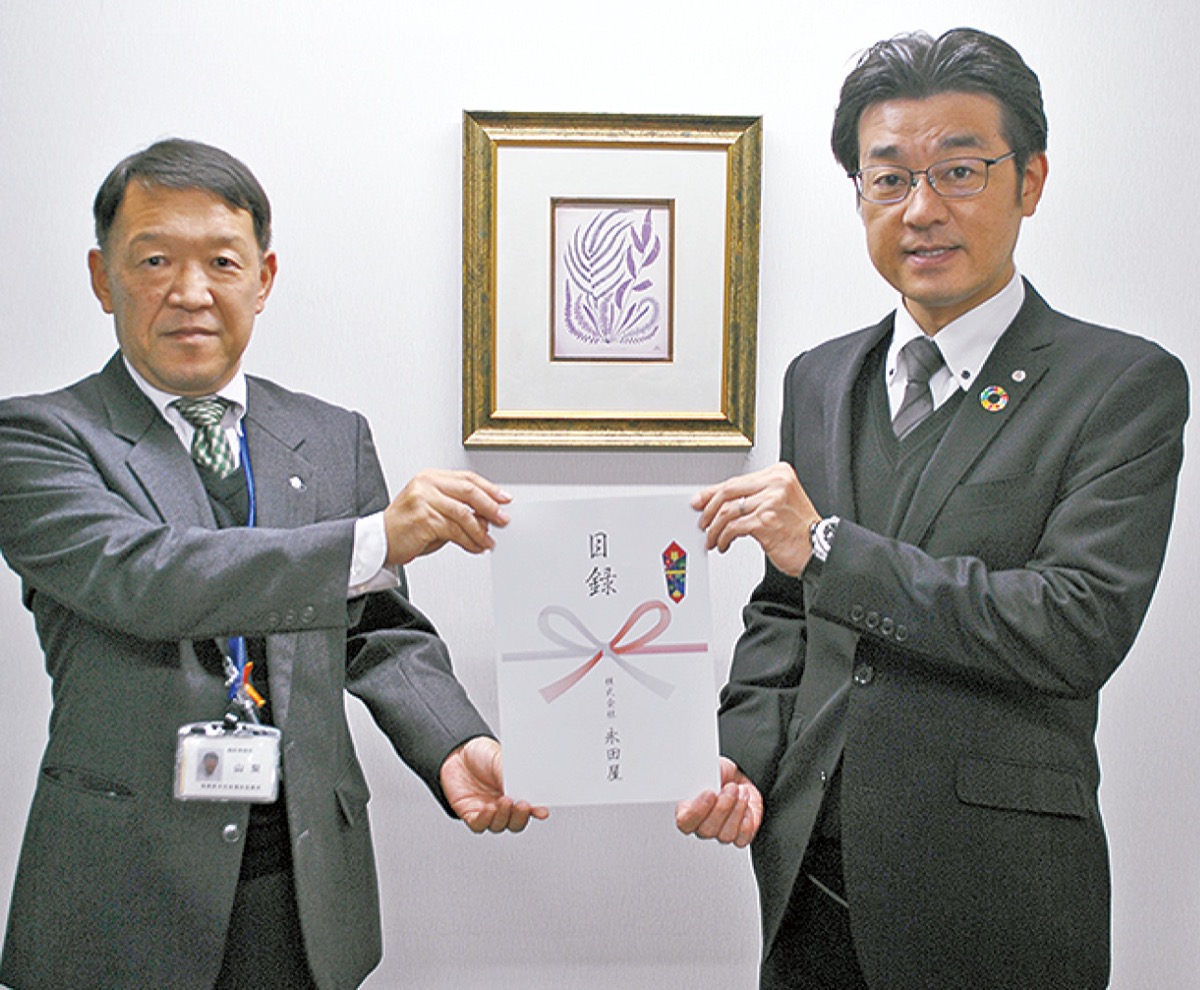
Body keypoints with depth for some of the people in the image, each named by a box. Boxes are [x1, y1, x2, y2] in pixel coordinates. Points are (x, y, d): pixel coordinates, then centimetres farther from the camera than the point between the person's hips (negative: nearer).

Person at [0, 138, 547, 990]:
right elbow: (141, 577, -21)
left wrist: (453, 743, -9)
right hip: (125, 891, -3)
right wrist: (373, 539, -30)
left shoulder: (336, 438, 9)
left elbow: (383, 633, 10)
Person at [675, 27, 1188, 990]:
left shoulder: (1126, 386, -8)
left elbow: (1082, 629, -19)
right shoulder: (819, 379, 8)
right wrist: (746, 761, -3)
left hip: (989, 900, -4)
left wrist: (829, 545, -22)